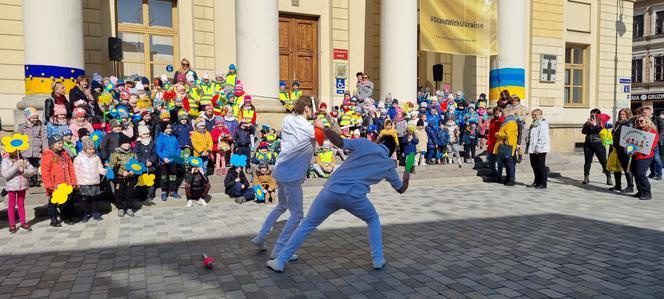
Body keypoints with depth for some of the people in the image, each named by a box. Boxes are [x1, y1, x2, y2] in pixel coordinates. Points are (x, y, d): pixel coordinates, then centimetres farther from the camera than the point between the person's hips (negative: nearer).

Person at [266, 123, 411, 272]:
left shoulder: (364, 143, 10)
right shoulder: (389, 165, 17)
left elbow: (339, 142, -7)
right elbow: (401, 189, 32)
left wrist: (323, 128, 8)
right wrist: (407, 177, 53)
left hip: (332, 191, 0)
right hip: (355, 197, 0)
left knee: (307, 225, 15)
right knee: (373, 220, 32)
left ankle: (280, 261, 16)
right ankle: (378, 259, 25)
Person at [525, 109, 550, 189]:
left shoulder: (543, 124, -11)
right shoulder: (533, 124, 20)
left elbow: (542, 137, -19)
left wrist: (538, 147, -23)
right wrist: (527, 138, 11)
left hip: (540, 150, -10)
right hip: (533, 149, 10)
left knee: (541, 166, -5)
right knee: (534, 165, 15)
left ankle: (543, 184, 1)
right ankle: (537, 182, 26)